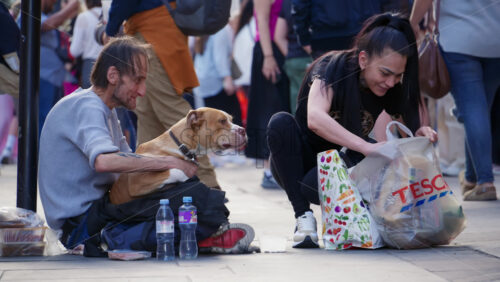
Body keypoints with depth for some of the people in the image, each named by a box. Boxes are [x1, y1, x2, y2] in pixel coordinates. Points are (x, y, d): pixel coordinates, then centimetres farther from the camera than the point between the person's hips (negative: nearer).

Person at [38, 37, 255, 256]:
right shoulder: (86, 107, -16)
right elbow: (103, 161, -36)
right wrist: (168, 162, -28)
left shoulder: (105, 110, 19)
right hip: (79, 219, -10)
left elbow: (127, 161, 15)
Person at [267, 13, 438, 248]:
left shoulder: (392, 88, -9)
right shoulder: (333, 67, -22)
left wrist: (420, 135, -30)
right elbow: (315, 119, -40)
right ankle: (303, 218, -24)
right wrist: (366, 147, -50)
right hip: (299, 164, 0)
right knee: (281, 123, -34)